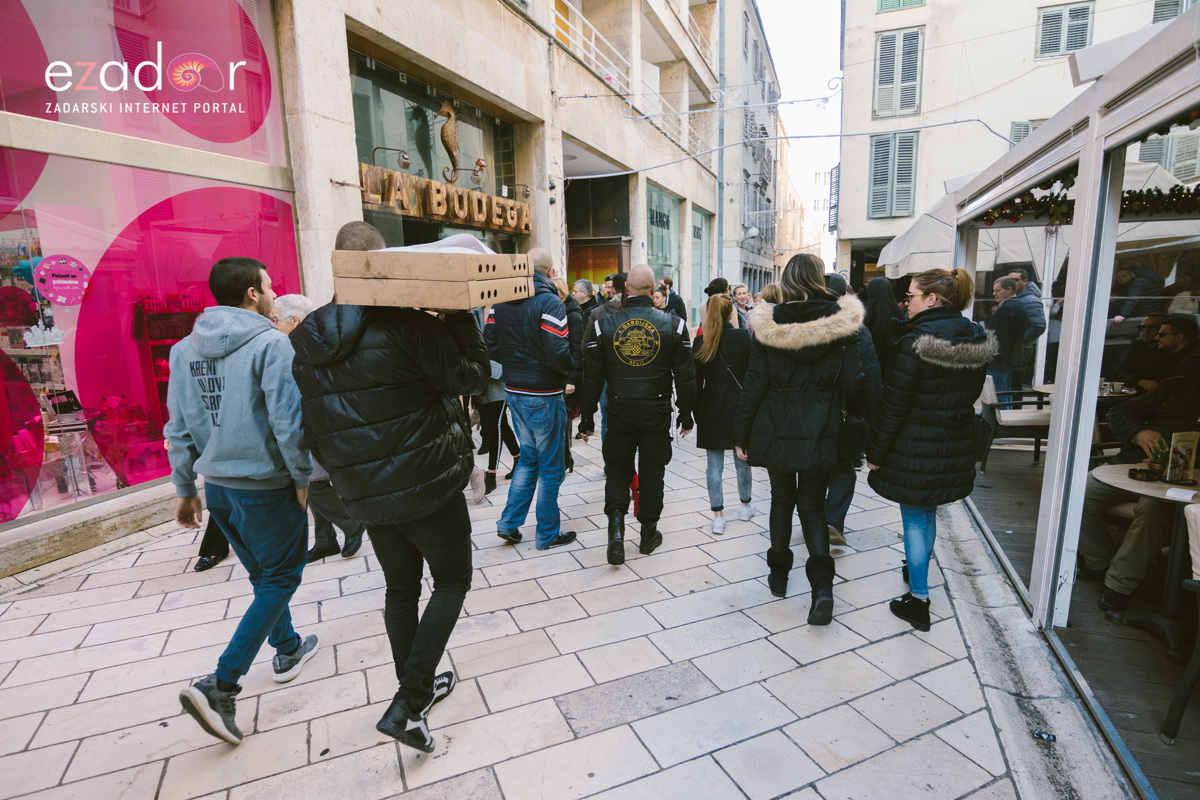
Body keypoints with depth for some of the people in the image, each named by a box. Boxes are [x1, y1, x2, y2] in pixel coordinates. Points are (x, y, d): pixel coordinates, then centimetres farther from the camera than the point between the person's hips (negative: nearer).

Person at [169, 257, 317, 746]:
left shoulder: (184, 350, 5)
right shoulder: (270, 344, -17)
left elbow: (179, 429, 8)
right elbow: (287, 420, -22)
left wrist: (185, 489, 16)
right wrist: (302, 476, -9)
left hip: (216, 486, 7)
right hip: (265, 487, -7)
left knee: (263, 574, 23)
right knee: (281, 579, 9)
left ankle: (287, 650, 40)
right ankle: (220, 686, 4)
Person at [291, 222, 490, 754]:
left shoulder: (304, 340, 2)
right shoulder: (405, 324, -19)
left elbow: (310, 423, 8)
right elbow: (471, 377, -13)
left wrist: (339, 472, 19)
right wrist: (460, 313, -4)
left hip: (365, 495, 6)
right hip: (427, 485, -6)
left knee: (400, 588, 22)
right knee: (452, 581, 13)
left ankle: (417, 690, 39)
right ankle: (406, 704, 8)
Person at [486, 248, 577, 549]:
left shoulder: (501, 302, 5)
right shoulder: (550, 302, -16)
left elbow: (490, 346, 3)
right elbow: (558, 353, -23)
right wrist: (571, 370, -4)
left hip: (514, 391, 7)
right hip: (543, 396, -7)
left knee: (529, 457, 23)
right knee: (551, 465, 8)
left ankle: (509, 522, 24)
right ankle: (547, 533, 21)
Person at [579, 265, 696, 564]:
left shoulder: (604, 323, -5)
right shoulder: (673, 324, -5)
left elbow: (592, 377, -3)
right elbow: (685, 376, -2)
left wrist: (586, 418, 5)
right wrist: (686, 415, 9)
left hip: (620, 411, 0)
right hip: (657, 412, 0)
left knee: (617, 469, 16)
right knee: (652, 472, 13)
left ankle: (616, 527, -1)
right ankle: (648, 534, 26)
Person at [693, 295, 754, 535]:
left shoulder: (701, 341, -4)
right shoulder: (743, 336, -5)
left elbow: (697, 379, -1)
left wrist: (697, 411, 7)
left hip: (711, 407, 0)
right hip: (739, 404, 0)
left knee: (714, 464, 5)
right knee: (742, 459, 16)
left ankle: (718, 515, 8)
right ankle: (746, 505, 33)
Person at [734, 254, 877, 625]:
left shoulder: (768, 326, -8)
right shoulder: (843, 324, -7)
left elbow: (754, 385, -6)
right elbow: (854, 384, -6)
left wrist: (741, 434, 2)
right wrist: (857, 416, 15)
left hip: (775, 429, 0)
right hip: (821, 432, 0)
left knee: (782, 500, 19)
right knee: (812, 506, 13)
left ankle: (778, 574, 30)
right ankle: (822, 584, -3)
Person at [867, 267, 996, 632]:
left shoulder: (915, 342, -20)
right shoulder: (978, 339, 2)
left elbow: (894, 406, -19)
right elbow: (972, 393, 13)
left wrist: (876, 452, -11)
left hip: (915, 448, -7)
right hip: (957, 448, 7)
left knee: (914, 518, 5)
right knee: (927, 512, 23)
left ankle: (918, 600, 14)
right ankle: (918, 575, 42)